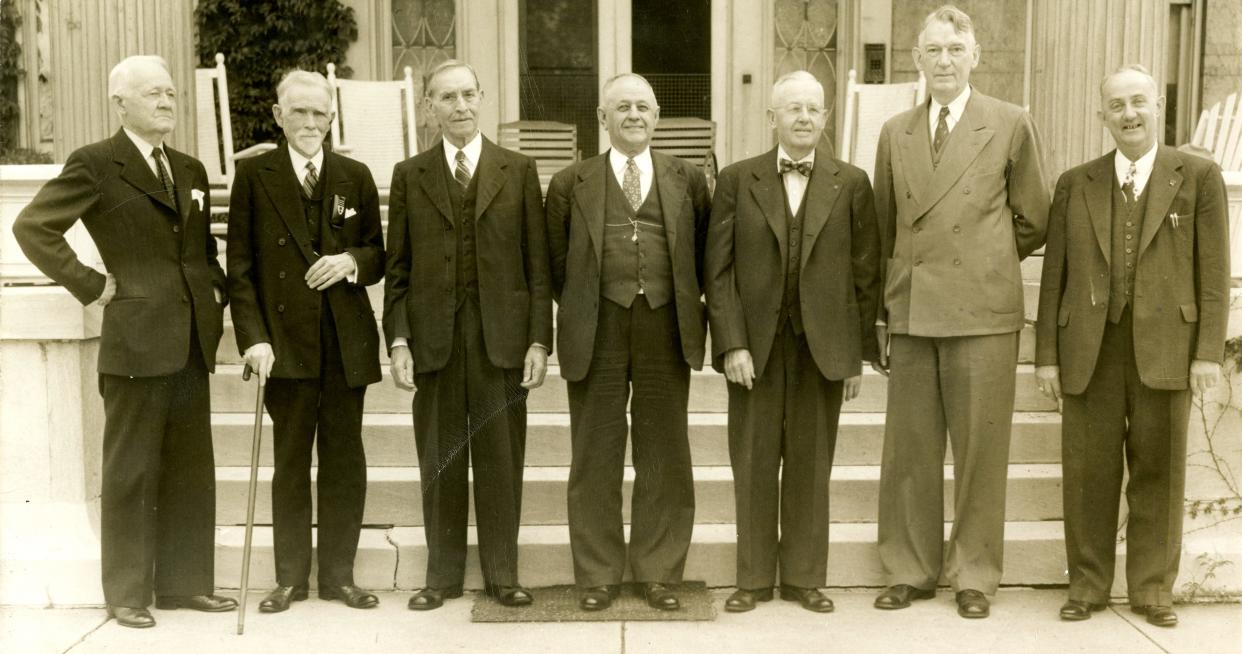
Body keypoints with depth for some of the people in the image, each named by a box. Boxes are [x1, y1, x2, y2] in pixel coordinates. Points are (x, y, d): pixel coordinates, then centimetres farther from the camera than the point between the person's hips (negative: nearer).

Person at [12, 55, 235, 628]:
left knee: (191, 469, 11)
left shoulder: (191, 170, 16)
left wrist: (215, 291, 10)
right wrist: (89, 285, -11)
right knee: (131, 472, 3)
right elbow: (32, 226, -10)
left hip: (192, 341, 6)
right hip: (136, 339, -6)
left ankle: (184, 582, 22)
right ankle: (127, 592, 15)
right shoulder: (95, 164, -5)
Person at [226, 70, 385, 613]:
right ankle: (290, 577, 19)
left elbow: (379, 255, 12)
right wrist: (253, 337, -11)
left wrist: (352, 260, -11)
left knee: (344, 460, 7)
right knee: (290, 461, 7)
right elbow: (240, 266, -1)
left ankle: (338, 574, 19)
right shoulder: (254, 175, 2)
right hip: (286, 341, -2)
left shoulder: (356, 177, 9)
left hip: (346, 343, 2)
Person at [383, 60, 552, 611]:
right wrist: (398, 341, -3)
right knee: (439, 462, 7)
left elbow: (537, 265, 3)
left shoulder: (519, 171, 6)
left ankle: (502, 574, 18)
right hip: (434, 338, 1)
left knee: (500, 461, 5)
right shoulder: (409, 175, 8)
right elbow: (398, 269, 6)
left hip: (502, 337, -1)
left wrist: (539, 341, -4)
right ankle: (443, 574, 20)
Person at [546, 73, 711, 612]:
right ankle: (597, 575, 17)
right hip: (597, 332, -1)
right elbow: (557, 263, 9)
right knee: (595, 457, 6)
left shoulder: (689, 180, 8)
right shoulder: (570, 183, 6)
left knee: (664, 456, 7)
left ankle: (659, 573, 19)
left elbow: (703, 255, 12)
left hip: (667, 329, 1)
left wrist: (686, 306, 5)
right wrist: (580, 312, 6)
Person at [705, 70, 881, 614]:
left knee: (811, 466, 8)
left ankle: (804, 577, 21)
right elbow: (719, 270, 0)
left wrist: (859, 355, 1)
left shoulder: (851, 184, 5)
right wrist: (732, 344, -9)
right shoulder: (737, 180, 3)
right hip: (755, 345, 0)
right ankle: (754, 578, 19)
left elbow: (865, 275, 4)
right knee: (754, 466, 6)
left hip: (822, 346, 0)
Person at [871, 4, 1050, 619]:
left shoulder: (1011, 125, 2)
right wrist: (882, 309, 9)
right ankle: (911, 569, 21)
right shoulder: (895, 133, 11)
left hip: (982, 310, -3)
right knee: (909, 451, 8)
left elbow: (1032, 221, 8)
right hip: (910, 309, 3)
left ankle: (974, 575, 18)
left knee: (980, 450, 3)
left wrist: (982, 261, 10)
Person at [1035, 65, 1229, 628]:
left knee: (1158, 472, 6)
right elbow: (1054, 275, 8)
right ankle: (1088, 582, 17)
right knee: (1089, 472, 4)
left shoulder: (1198, 177, 6)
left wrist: (1209, 351, -6)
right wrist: (1047, 354, 3)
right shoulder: (1075, 184, 11)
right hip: (1089, 352, 1)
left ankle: (1152, 587, 19)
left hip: (1164, 350, -1)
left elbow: (1214, 272, 2)